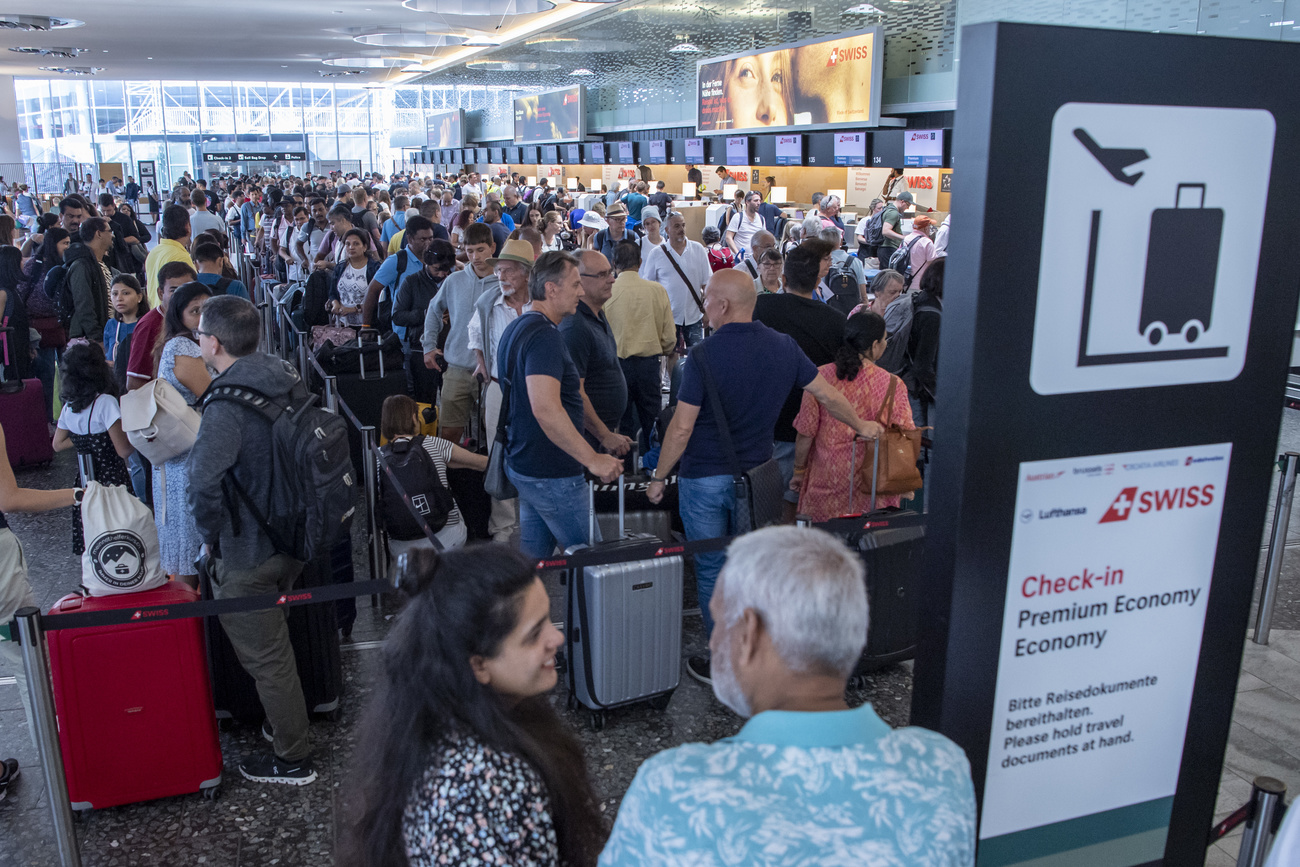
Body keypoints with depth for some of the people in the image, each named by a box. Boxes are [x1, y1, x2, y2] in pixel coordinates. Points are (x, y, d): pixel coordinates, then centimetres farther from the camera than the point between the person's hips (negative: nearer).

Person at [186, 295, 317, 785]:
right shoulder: (286, 382, 1)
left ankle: (292, 759, 22)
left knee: (265, 656, 7)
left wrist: (211, 538, -16)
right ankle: (285, 723, 44)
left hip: (247, 552, -8)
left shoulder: (226, 407, -25)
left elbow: (205, 483, -33)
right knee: (275, 643, 27)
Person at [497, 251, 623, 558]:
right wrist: (593, 459, -27)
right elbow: (546, 408, -31)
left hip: (522, 463, 10)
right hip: (551, 474, -10)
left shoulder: (516, 328, 13)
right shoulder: (544, 335, -20)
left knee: (531, 561, 17)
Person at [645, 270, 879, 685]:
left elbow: (682, 427, -17)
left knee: (712, 570, 8)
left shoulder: (704, 355, -17)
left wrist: (658, 477, -4)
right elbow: (827, 393, 9)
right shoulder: (784, 346, -1)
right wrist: (861, 426, 27)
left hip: (706, 478, -5)